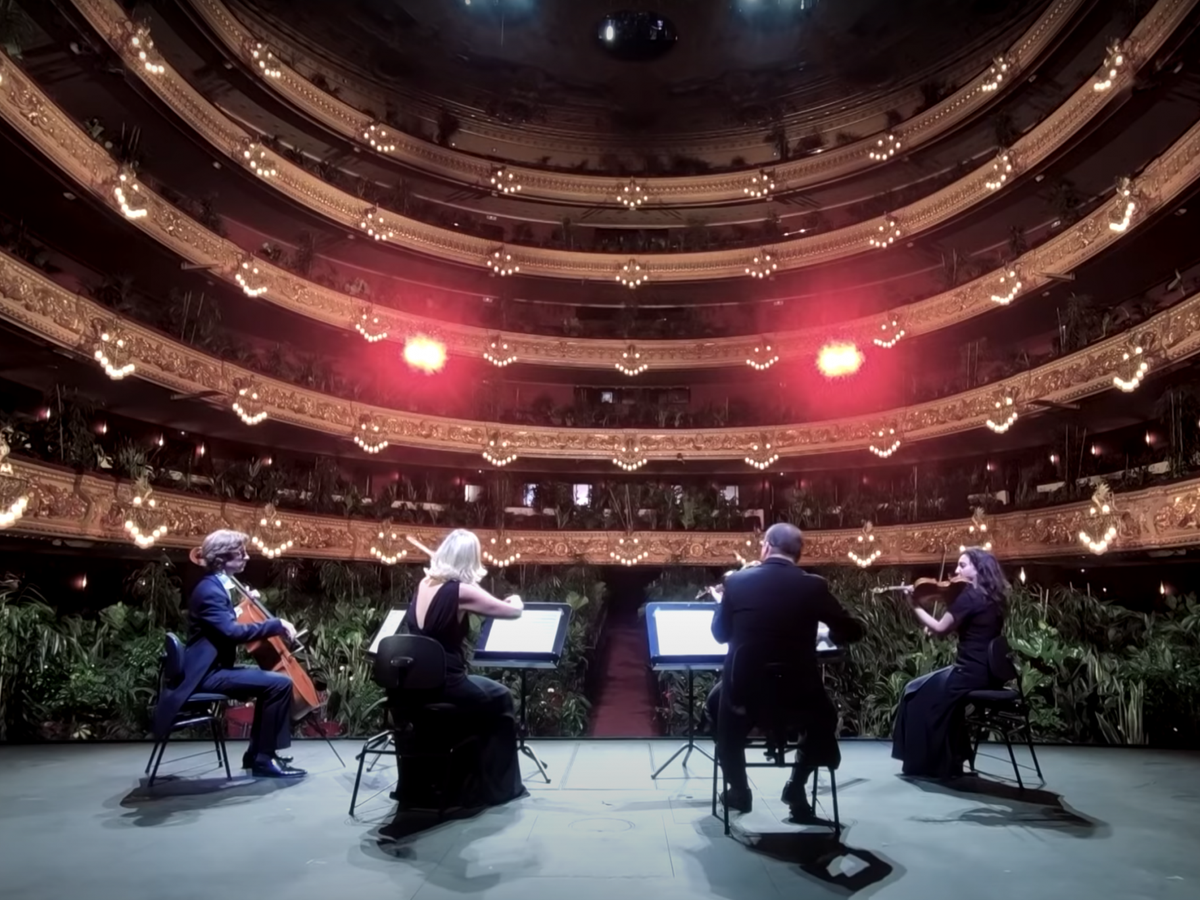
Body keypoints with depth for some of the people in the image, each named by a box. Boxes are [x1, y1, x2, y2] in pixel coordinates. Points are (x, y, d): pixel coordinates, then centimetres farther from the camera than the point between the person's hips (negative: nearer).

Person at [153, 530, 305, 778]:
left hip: (215, 668, 11)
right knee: (281, 683, -20)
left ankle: (256, 753, 21)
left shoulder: (217, 586, 13)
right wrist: (277, 625, -23)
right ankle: (265, 758, -10)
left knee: (270, 680, 22)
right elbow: (233, 632, -30)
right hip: (208, 673, -11)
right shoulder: (209, 590, -18)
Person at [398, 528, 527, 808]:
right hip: (442, 684, -7)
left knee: (483, 692, 29)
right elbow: (514, 612, -8)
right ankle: (497, 787, 27)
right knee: (500, 699, 18)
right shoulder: (462, 591, -16)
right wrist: (515, 600, 15)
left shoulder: (425, 584, 4)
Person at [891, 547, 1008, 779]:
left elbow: (940, 628, -11)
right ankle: (949, 761, 25)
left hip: (971, 674, -9)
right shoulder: (991, 598, 11)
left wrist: (915, 605, -3)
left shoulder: (969, 595, -14)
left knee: (916, 692, 5)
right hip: (988, 673, 9)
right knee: (940, 689, 24)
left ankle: (921, 764, 13)